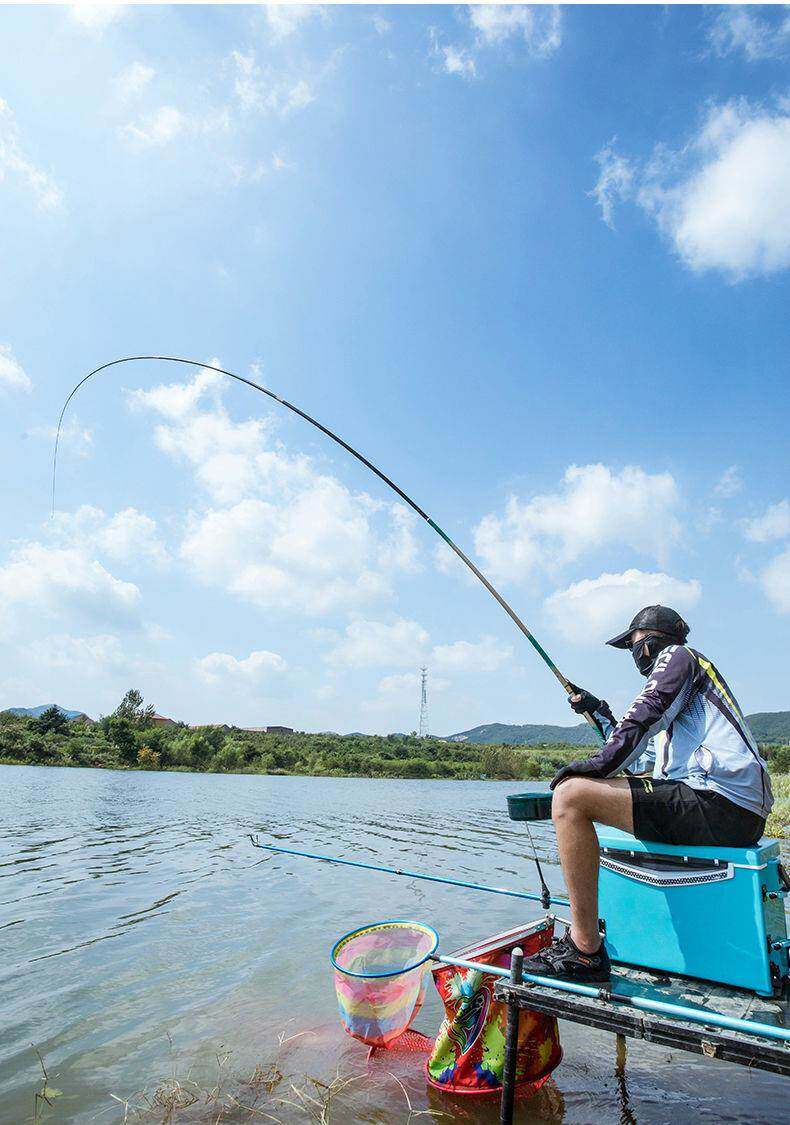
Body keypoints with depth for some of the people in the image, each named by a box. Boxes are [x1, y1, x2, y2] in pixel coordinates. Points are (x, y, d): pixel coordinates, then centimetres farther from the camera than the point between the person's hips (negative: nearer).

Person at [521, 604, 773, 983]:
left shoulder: (678, 655, 4)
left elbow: (643, 720, -14)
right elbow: (631, 752, 35)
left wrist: (596, 766, -11)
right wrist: (599, 711, 34)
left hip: (718, 802, -11)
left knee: (570, 795, -19)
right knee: (617, 789, 32)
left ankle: (585, 950, -18)